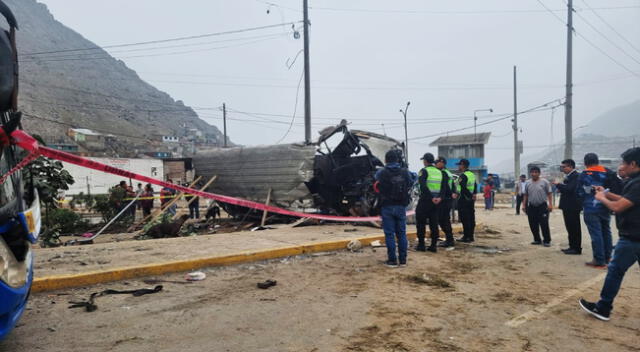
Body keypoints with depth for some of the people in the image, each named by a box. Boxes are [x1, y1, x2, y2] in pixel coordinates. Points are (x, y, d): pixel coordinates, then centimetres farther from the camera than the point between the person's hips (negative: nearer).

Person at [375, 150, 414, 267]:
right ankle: (403, 259, 16)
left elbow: (377, 185, 12)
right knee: (401, 233, 11)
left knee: (389, 234, 3)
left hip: (387, 207, -3)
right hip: (401, 206, 3)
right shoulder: (405, 172, -3)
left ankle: (392, 260, 4)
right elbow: (410, 183, 14)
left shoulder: (381, 173, -10)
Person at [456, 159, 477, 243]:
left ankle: (466, 237, -3)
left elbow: (463, 188, -22)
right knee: (471, 218, 11)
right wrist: (474, 194, 9)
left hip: (463, 199, -9)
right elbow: (475, 186, 17)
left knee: (465, 219, -5)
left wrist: (470, 195, -14)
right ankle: (470, 236, 17)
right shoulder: (472, 174, 14)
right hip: (471, 200, 9)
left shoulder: (463, 175, -14)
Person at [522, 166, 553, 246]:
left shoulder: (544, 182, -3)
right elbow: (526, 195, 12)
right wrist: (524, 205, 8)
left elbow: (549, 194, -3)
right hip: (531, 207, 4)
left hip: (542, 206, -4)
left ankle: (547, 241, 6)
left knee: (544, 224, -5)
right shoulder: (528, 183, 8)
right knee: (533, 225, 7)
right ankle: (537, 240, 21)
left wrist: (550, 204, -10)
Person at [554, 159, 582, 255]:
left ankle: (577, 248, 5)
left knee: (574, 228, -2)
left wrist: (558, 184, -13)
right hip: (568, 206, 10)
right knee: (570, 227, 15)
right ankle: (572, 247, 23)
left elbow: (569, 188, -25)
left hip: (572, 206, -10)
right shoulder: (569, 176, 14)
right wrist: (561, 190, 1)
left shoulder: (575, 176, -15)